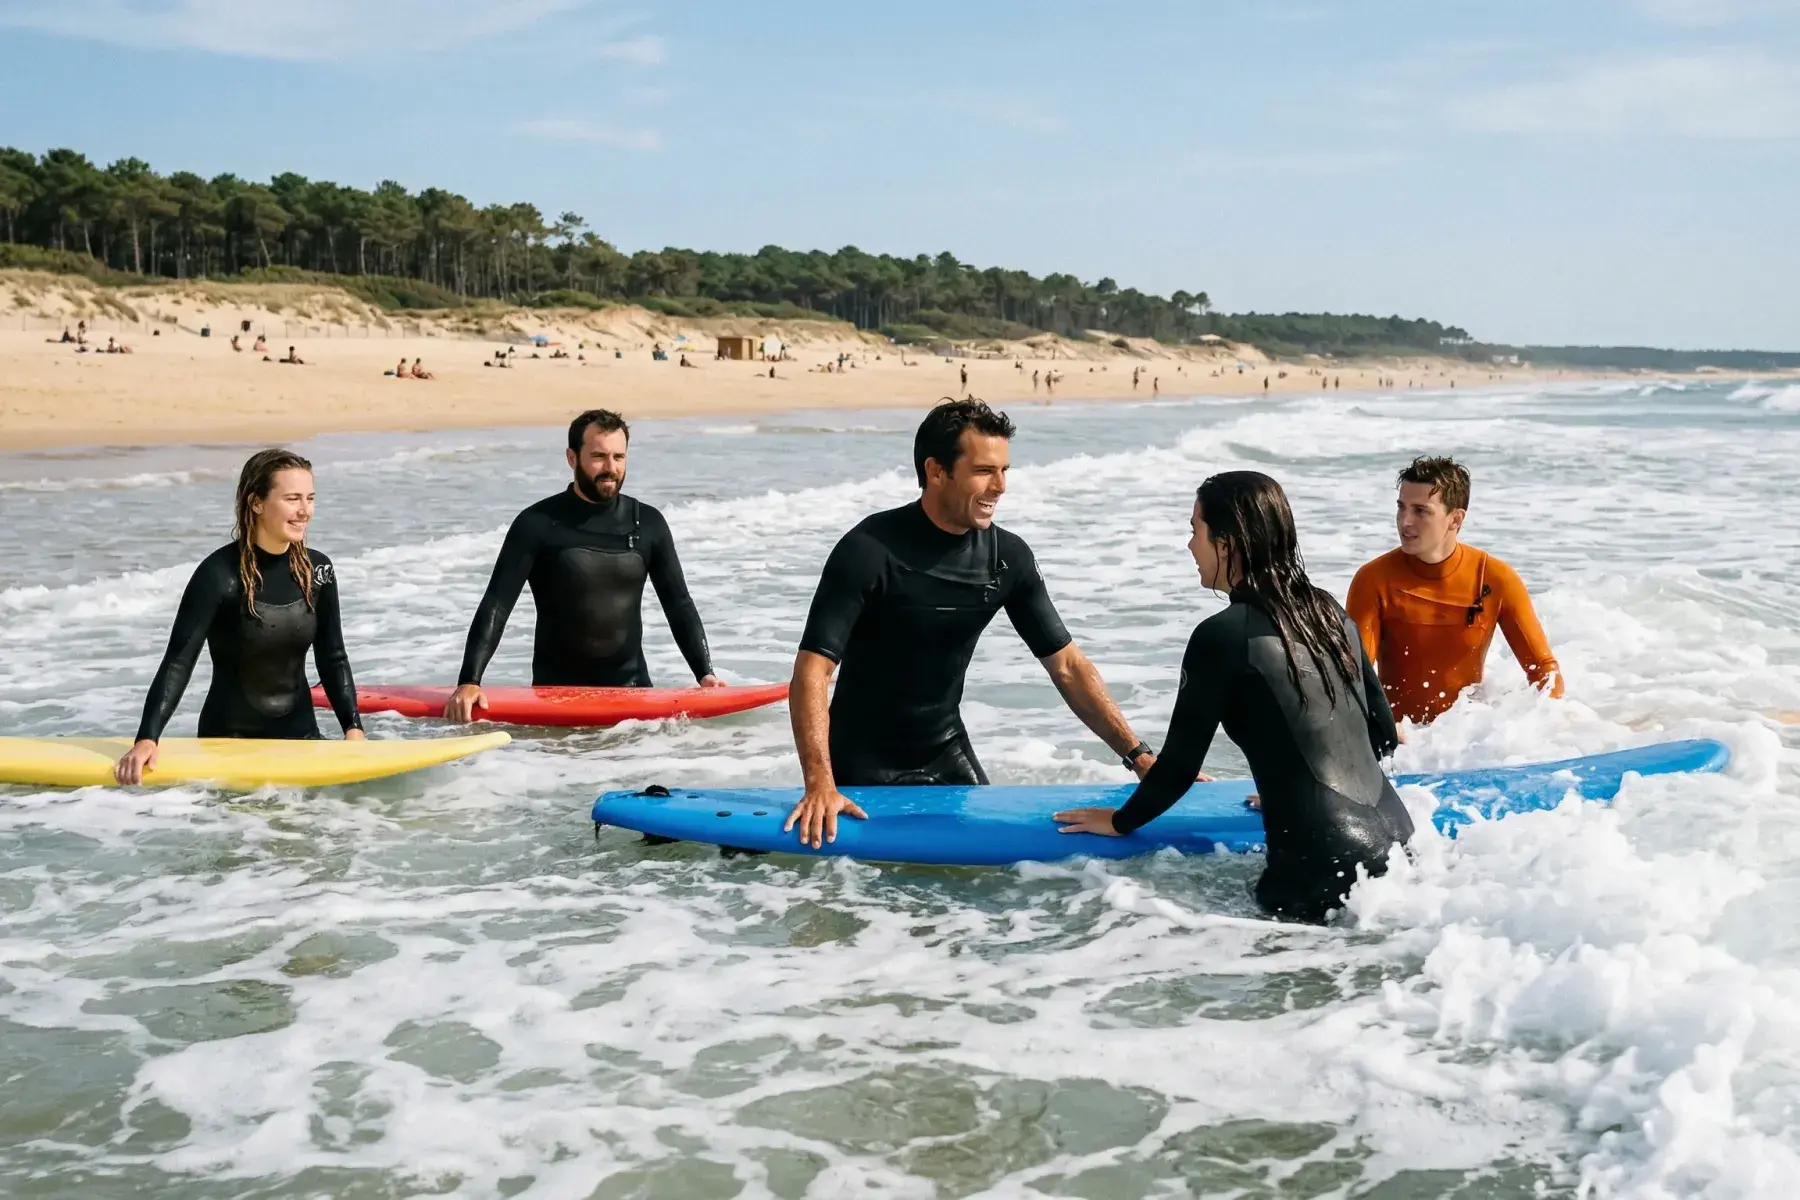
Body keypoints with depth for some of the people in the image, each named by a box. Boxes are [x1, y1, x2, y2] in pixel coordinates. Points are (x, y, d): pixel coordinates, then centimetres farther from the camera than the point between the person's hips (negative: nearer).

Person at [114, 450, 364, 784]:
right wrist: (147, 739, -32)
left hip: (300, 732, 5)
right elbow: (179, 662, -21)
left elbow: (332, 658, 4)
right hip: (229, 737, -5)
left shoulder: (317, 570, -3)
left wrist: (353, 728, -7)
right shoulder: (219, 575, -18)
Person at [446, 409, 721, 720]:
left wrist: (705, 674, -6)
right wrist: (469, 681, -21)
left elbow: (679, 604, 7)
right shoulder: (537, 525, -6)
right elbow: (496, 606, -9)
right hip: (555, 689, -2)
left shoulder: (648, 524, 4)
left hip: (630, 686, 2)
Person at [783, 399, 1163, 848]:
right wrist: (820, 784, -38)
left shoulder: (1008, 558, -8)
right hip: (863, 767, -5)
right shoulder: (869, 551, -23)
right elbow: (811, 673, -27)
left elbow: (1067, 665, -2)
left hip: (948, 758, 5)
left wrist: (1139, 756, -8)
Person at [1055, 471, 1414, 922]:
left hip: (1322, 866, -7)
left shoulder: (1222, 636, -11)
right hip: (1394, 836, 7)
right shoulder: (1329, 611, 11)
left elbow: (1180, 764, -3)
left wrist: (1120, 822, 14)